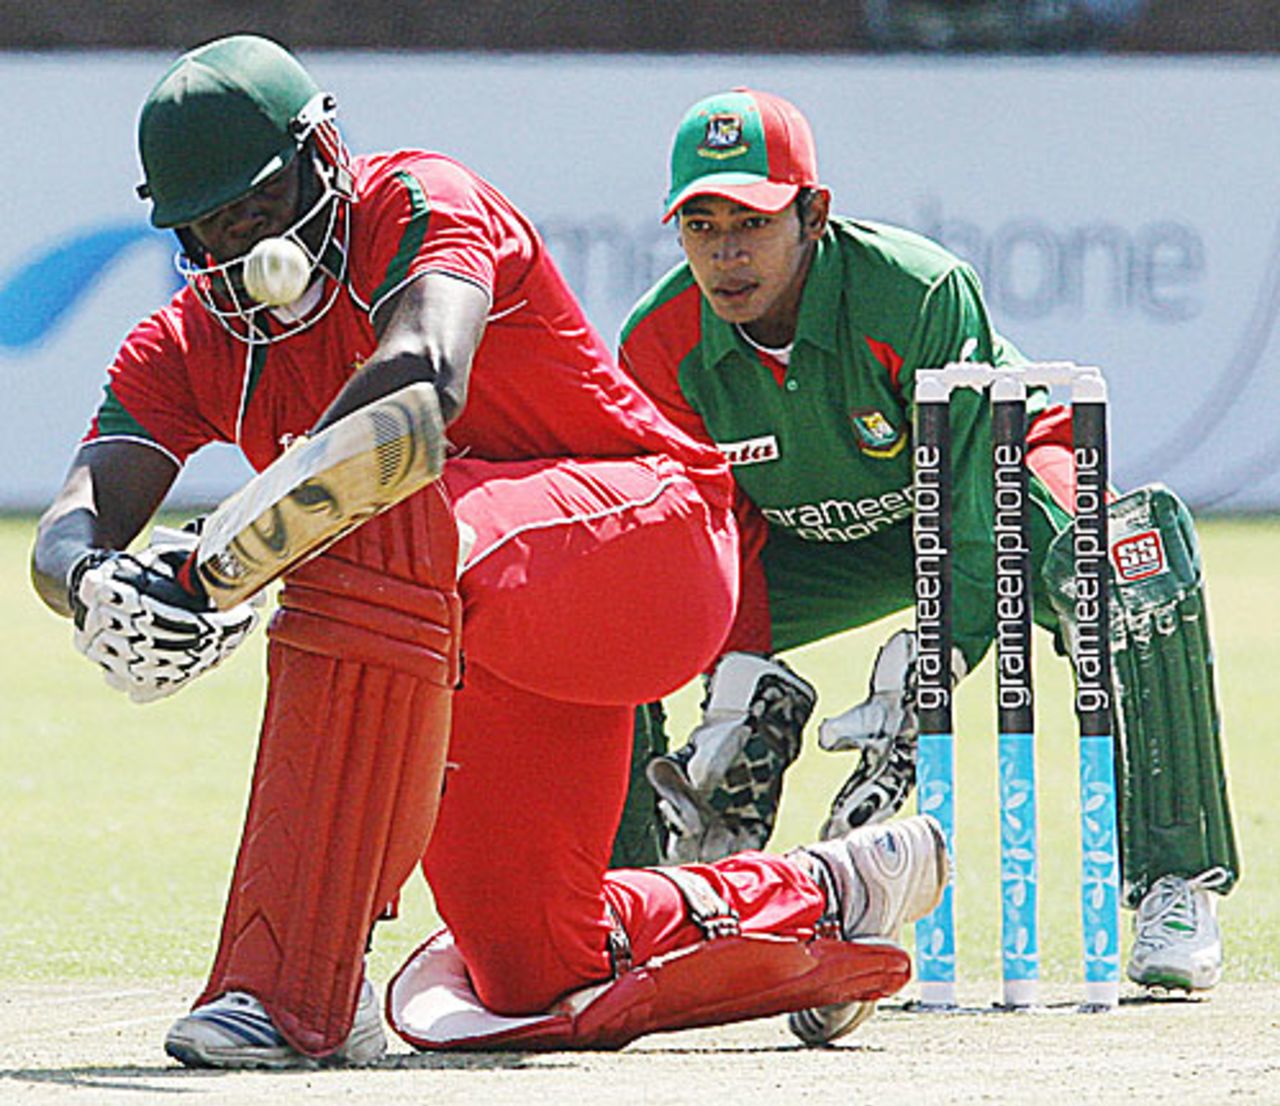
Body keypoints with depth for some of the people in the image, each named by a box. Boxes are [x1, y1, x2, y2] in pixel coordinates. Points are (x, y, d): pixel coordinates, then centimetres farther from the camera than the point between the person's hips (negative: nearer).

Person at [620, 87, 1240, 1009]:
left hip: (1002, 482, -4)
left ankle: (1175, 887, -29)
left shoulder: (920, 293, -34)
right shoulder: (659, 346, -20)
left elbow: (977, 499, -34)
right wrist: (743, 688, -25)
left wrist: (916, 690, -43)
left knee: (1127, 559, -38)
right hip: (821, 542, 4)